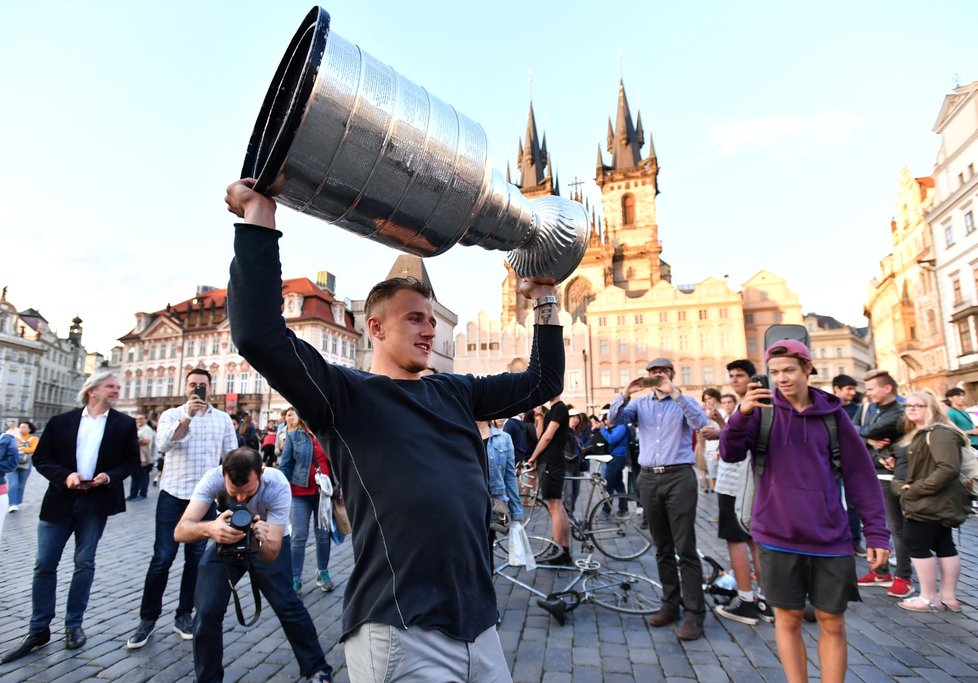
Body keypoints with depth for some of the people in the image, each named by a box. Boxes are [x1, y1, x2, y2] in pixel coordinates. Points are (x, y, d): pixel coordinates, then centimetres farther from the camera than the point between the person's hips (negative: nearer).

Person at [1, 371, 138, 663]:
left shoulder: (125, 424, 3)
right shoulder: (61, 421, 3)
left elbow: (132, 460, 3)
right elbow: (41, 457, 3)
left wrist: (109, 476, -14)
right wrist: (64, 476, -13)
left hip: (96, 502, -1)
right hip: (60, 500, 1)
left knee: (84, 563, 6)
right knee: (44, 564, 4)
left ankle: (73, 625, 20)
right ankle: (38, 629, 19)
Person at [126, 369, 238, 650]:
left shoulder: (223, 419, 5)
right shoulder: (171, 415, 1)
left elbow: (231, 457, 6)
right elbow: (163, 445, -17)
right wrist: (188, 416, -27)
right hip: (173, 495, -1)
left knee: (196, 559, 9)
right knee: (162, 558, 1)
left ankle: (184, 615, 22)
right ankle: (148, 618, 17)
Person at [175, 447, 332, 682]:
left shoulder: (278, 485, -36)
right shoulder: (213, 478, -34)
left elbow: (272, 553, -33)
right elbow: (180, 532, -42)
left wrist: (263, 540, -56)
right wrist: (209, 528, -63)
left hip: (269, 544, -1)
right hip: (226, 542, 1)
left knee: (287, 605, -4)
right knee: (207, 611, -10)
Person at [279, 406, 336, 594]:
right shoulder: (294, 435, -1)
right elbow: (285, 464, -1)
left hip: (324, 491, 1)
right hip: (300, 493, -1)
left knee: (323, 534, 11)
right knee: (299, 536, 3)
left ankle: (322, 574, 28)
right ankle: (295, 578, 16)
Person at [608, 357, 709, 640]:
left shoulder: (684, 402, 5)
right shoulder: (641, 404, 11)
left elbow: (699, 422, -16)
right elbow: (612, 419, -2)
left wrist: (674, 392, -21)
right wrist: (625, 394, -15)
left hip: (679, 478, -3)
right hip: (648, 478, 3)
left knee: (685, 549, -3)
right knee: (662, 549, 12)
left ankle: (695, 614, 4)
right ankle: (670, 604, 23)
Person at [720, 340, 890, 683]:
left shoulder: (832, 413, 1)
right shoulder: (763, 409, -2)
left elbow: (860, 474, 5)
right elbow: (730, 454, -12)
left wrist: (877, 532, 2)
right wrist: (741, 415, -29)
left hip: (830, 537, 1)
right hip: (778, 535, -1)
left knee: (832, 623, 12)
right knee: (788, 619, 10)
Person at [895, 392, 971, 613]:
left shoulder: (940, 433, -17)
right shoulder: (919, 434, 14)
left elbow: (949, 469, -26)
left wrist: (916, 489, -23)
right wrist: (908, 485, 1)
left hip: (931, 503, -10)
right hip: (938, 503, 10)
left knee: (916, 545, -4)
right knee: (944, 546, 14)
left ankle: (929, 598, 6)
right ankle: (949, 597, 24)